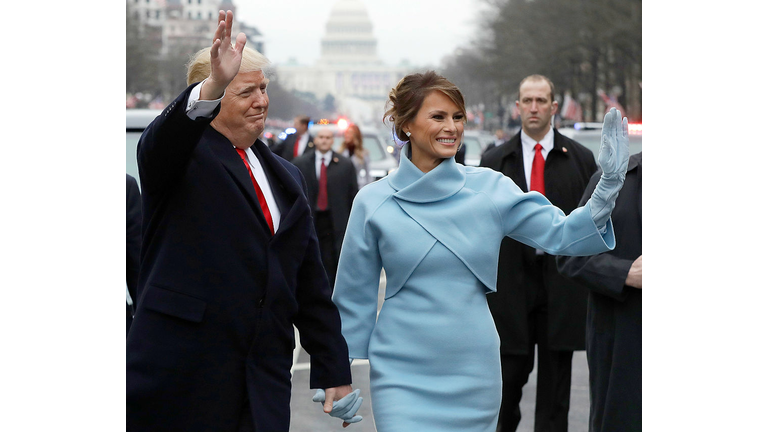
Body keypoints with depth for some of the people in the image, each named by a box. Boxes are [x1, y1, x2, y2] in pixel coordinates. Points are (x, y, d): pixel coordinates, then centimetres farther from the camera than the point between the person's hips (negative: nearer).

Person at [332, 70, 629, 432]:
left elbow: (562, 235, -5)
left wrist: (608, 184, -19)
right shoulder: (373, 202, -3)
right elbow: (355, 297, 5)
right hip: (402, 374, -2)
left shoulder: (490, 188, 0)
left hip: (474, 373, 2)